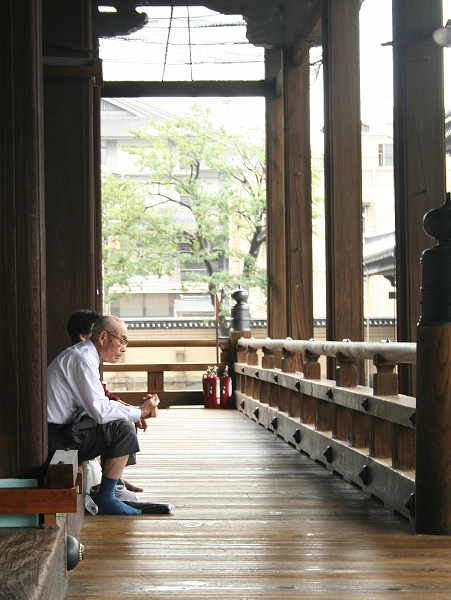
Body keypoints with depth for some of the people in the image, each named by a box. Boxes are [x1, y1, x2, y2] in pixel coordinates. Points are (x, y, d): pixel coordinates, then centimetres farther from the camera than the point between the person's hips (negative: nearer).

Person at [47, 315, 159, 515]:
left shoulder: (86, 356, 15)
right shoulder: (82, 360, -18)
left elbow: (98, 404, 18)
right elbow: (100, 411, -23)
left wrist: (136, 410, 4)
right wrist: (139, 412, -11)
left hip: (65, 429, 10)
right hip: (58, 437, -10)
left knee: (125, 423, 16)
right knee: (123, 429, -18)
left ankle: (115, 483, 23)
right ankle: (106, 499, -10)